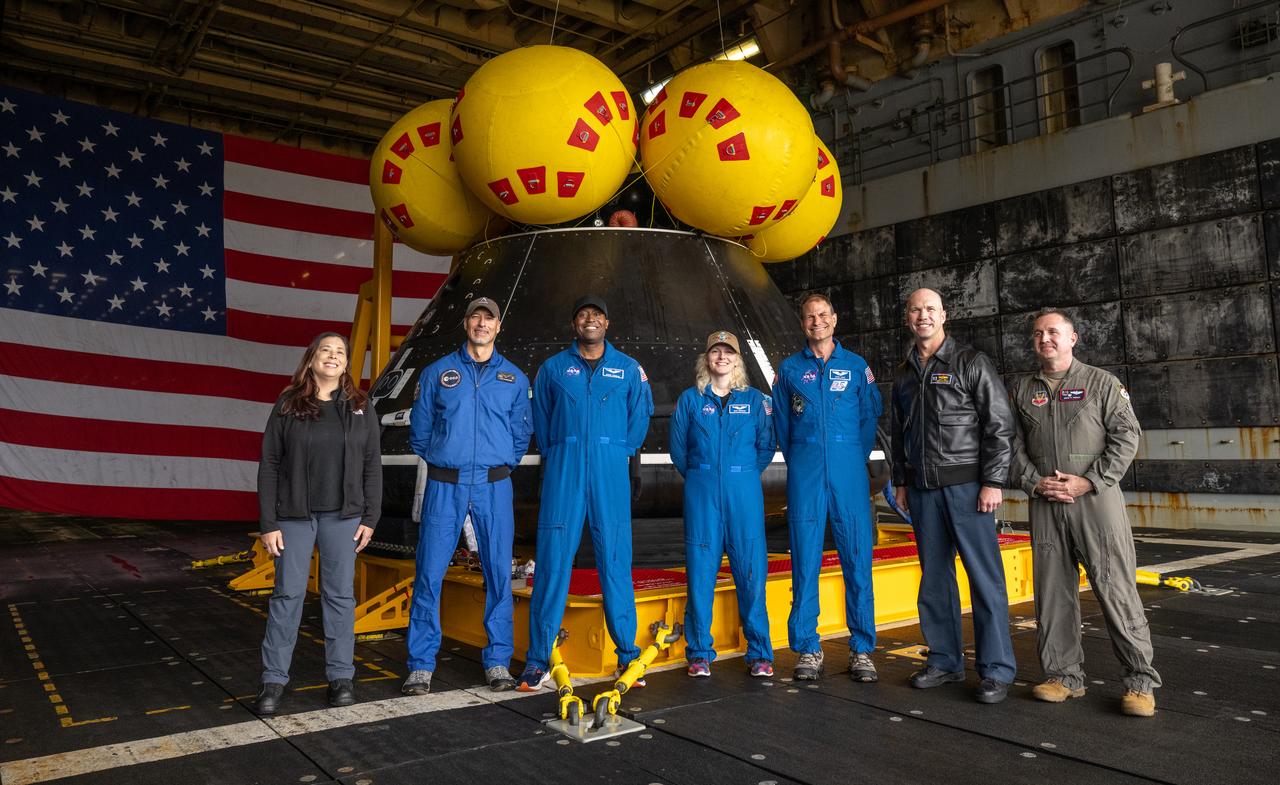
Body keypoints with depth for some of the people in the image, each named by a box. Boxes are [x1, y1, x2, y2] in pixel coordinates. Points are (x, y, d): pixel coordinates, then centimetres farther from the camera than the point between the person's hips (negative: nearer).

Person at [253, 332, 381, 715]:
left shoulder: (360, 406, 5)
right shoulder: (288, 405, 1)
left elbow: (372, 465, 5)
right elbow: (269, 465, 0)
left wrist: (370, 518, 0)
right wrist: (268, 523, -5)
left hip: (343, 516, 1)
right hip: (294, 515, -1)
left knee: (340, 594, 7)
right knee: (287, 594, 2)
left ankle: (340, 676, 17)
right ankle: (274, 679, 13)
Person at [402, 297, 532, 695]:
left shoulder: (514, 378, 9)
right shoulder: (437, 372, 6)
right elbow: (419, 428, 12)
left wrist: (503, 464, 10)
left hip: (494, 487, 1)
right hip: (445, 486, -1)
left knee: (499, 573, 3)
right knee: (429, 572, -2)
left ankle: (498, 661, 14)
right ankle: (421, 664, 9)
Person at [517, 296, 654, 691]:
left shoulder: (629, 369, 9)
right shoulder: (553, 368, 10)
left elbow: (639, 418, 15)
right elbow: (541, 421, 17)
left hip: (610, 473, 0)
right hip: (563, 473, 0)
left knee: (616, 562, 2)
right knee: (552, 561, -3)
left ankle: (628, 654, 13)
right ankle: (538, 659, 5)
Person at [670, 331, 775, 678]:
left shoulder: (755, 399, 7)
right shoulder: (690, 399, 8)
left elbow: (766, 447, 8)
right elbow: (678, 448, 11)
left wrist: (743, 476, 8)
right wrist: (699, 478, 10)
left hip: (743, 491, 0)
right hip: (701, 492, 0)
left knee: (751, 569, -1)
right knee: (700, 568, 0)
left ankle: (760, 652, 10)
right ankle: (700, 653, 11)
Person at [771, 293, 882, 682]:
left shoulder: (856, 366, 9)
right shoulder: (789, 369, 9)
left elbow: (870, 417, 12)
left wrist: (854, 461, 11)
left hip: (849, 474, 0)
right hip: (805, 477, 0)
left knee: (858, 560, -1)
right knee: (805, 562, 1)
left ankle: (861, 650, 9)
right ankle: (808, 649, 10)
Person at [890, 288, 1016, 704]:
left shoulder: (971, 362, -2)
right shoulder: (904, 373, 14)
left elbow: (1000, 425, -6)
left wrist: (993, 482, -12)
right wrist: (900, 481, 15)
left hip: (965, 484, -5)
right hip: (921, 489, 5)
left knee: (985, 576, -3)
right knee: (934, 577, 10)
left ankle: (996, 670, 4)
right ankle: (944, 660, 19)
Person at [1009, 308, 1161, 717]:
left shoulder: (1101, 383, 4)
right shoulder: (1022, 391, 13)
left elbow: (1127, 436, -3)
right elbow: (1013, 446, 11)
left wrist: (1089, 480, -12)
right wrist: (1034, 483, -6)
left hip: (1096, 497, -3)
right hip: (1044, 503, 4)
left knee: (1115, 588, -5)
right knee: (1053, 591, 7)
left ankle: (1141, 680, 6)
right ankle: (1064, 675, 18)